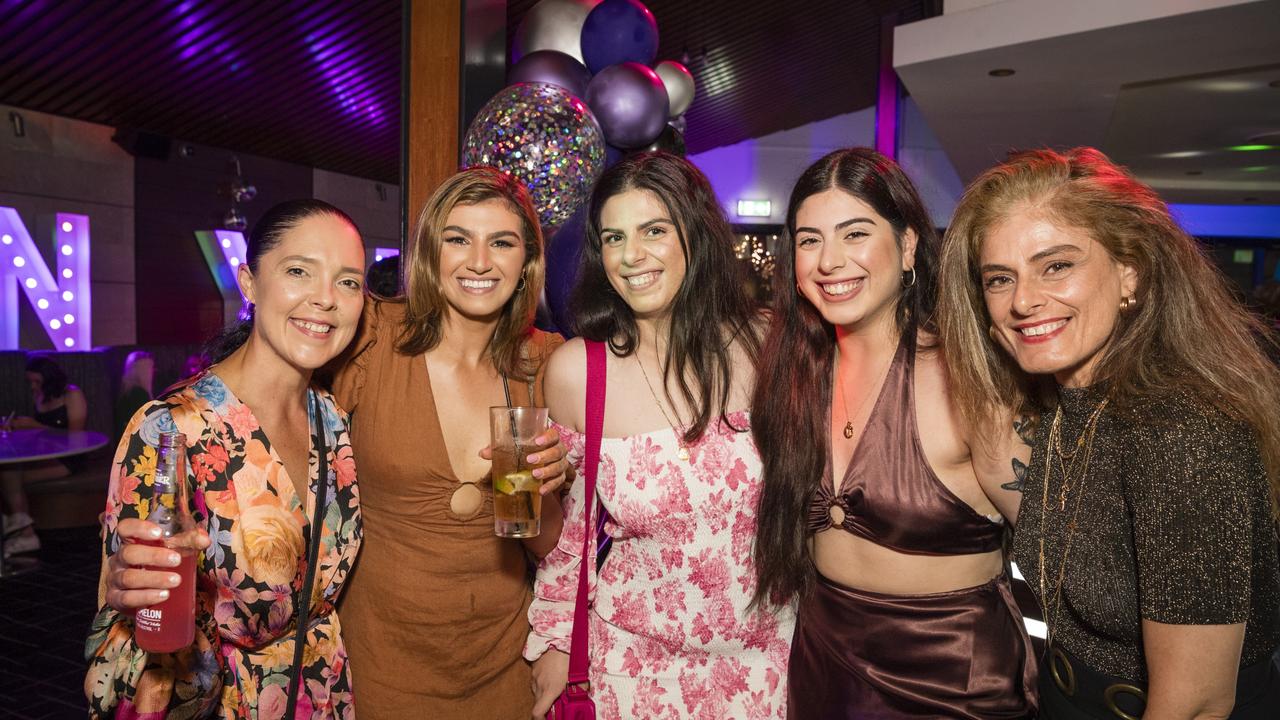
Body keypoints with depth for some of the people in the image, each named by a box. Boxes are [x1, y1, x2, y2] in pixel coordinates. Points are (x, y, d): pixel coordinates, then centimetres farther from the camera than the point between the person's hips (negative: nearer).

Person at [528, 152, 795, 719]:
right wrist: (555, 639, 5)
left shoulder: (764, 346, -13)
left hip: (764, 653, 1)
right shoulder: (574, 370, -14)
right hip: (638, 660, 0)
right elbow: (567, 518, -1)